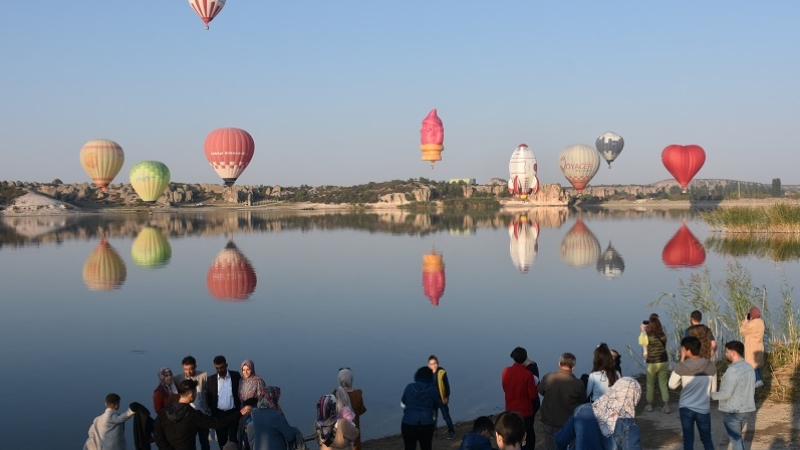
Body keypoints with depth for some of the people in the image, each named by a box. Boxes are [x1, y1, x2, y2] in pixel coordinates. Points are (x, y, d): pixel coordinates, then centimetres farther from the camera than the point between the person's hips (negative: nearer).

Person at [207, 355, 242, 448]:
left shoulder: (236, 376, -3)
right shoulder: (211, 379, 2)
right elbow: (208, 398, 6)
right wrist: (211, 415, 1)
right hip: (219, 414, 2)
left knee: (233, 440, -3)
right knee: (222, 441, 9)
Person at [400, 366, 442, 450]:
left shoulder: (409, 387, -4)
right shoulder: (433, 390, -5)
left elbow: (403, 403, 11)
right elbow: (437, 406, 9)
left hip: (408, 424, 0)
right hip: (426, 425, 0)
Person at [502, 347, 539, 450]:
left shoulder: (506, 371, -8)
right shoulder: (528, 374, -21)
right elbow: (533, 395, -15)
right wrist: (535, 386, 1)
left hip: (510, 409, 4)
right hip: (525, 410, -3)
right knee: (527, 434, 12)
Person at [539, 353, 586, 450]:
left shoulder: (547, 378, -14)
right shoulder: (578, 384, -19)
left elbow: (541, 391, 7)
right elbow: (583, 402, -1)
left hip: (550, 422, 1)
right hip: (569, 424, -1)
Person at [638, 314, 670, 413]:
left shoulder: (648, 337, -15)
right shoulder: (663, 336, -6)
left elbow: (641, 342, 3)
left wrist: (643, 330, 12)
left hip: (652, 363, -3)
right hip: (664, 362, 3)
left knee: (650, 385, 13)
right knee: (663, 385, 12)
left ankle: (649, 405, 22)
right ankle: (666, 406, 8)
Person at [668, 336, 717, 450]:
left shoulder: (681, 367, -14)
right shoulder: (711, 366, -7)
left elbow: (672, 385, 1)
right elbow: (713, 389, 2)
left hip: (686, 407, -1)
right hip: (704, 408, 1)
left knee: (688, 440, 10)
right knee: (707, 439, 17)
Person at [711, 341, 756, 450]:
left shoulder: (733, 370, -22)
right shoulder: (749, 367, 6)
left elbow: (727, 393, -23)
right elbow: (749, 389, 13)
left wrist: (711, 395, -11)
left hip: (733, 411, -8)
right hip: (746, 409, 8)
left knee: (736, 439, 3)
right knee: (737, 436, 24)